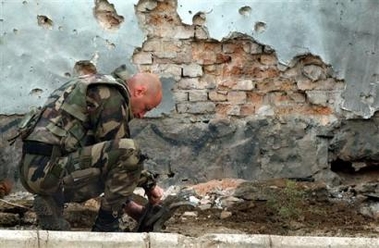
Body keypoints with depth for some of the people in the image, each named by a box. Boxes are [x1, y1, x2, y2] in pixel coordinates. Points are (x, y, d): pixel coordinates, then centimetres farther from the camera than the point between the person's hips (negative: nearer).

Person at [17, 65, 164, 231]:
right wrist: (149, 183, 6)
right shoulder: (112, 94, -7)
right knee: (129, 151, -21)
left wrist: (124, 202, 27)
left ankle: (49, 202, 18)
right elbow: (124, 153, -9)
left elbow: (100, 155, 27)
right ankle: (106, 226, -8)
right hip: (49, 170, -10)